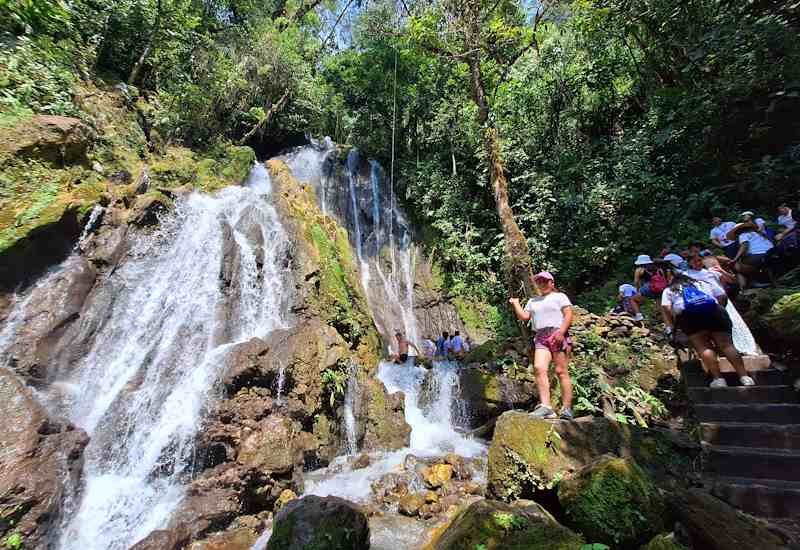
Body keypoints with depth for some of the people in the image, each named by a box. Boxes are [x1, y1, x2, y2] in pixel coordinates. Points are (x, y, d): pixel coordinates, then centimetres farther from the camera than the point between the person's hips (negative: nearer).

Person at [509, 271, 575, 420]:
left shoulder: (559, 296, 11)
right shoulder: (533, 301, 26)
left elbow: (568, 315, -1)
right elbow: (523, 317, 16)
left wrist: (561, 331, -14)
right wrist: (515, 303, 11)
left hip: (558, 335, -4)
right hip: (540, 338, 4)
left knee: (561, 371, -7)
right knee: (539, 368, -16)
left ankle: (567, 409, -4)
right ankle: (545, 406, -21)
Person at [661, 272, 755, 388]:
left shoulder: (668, 290, 26)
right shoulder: (704, 283, 36)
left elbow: (667, 309, 10)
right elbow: (723, 296, 22)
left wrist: (671, 327, 14)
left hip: (688, 314, -3)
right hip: (714, 309, 3)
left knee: (703, 347, -5)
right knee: (726, 344, 5)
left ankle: (718, 379, -14)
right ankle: (744, 377, 0)